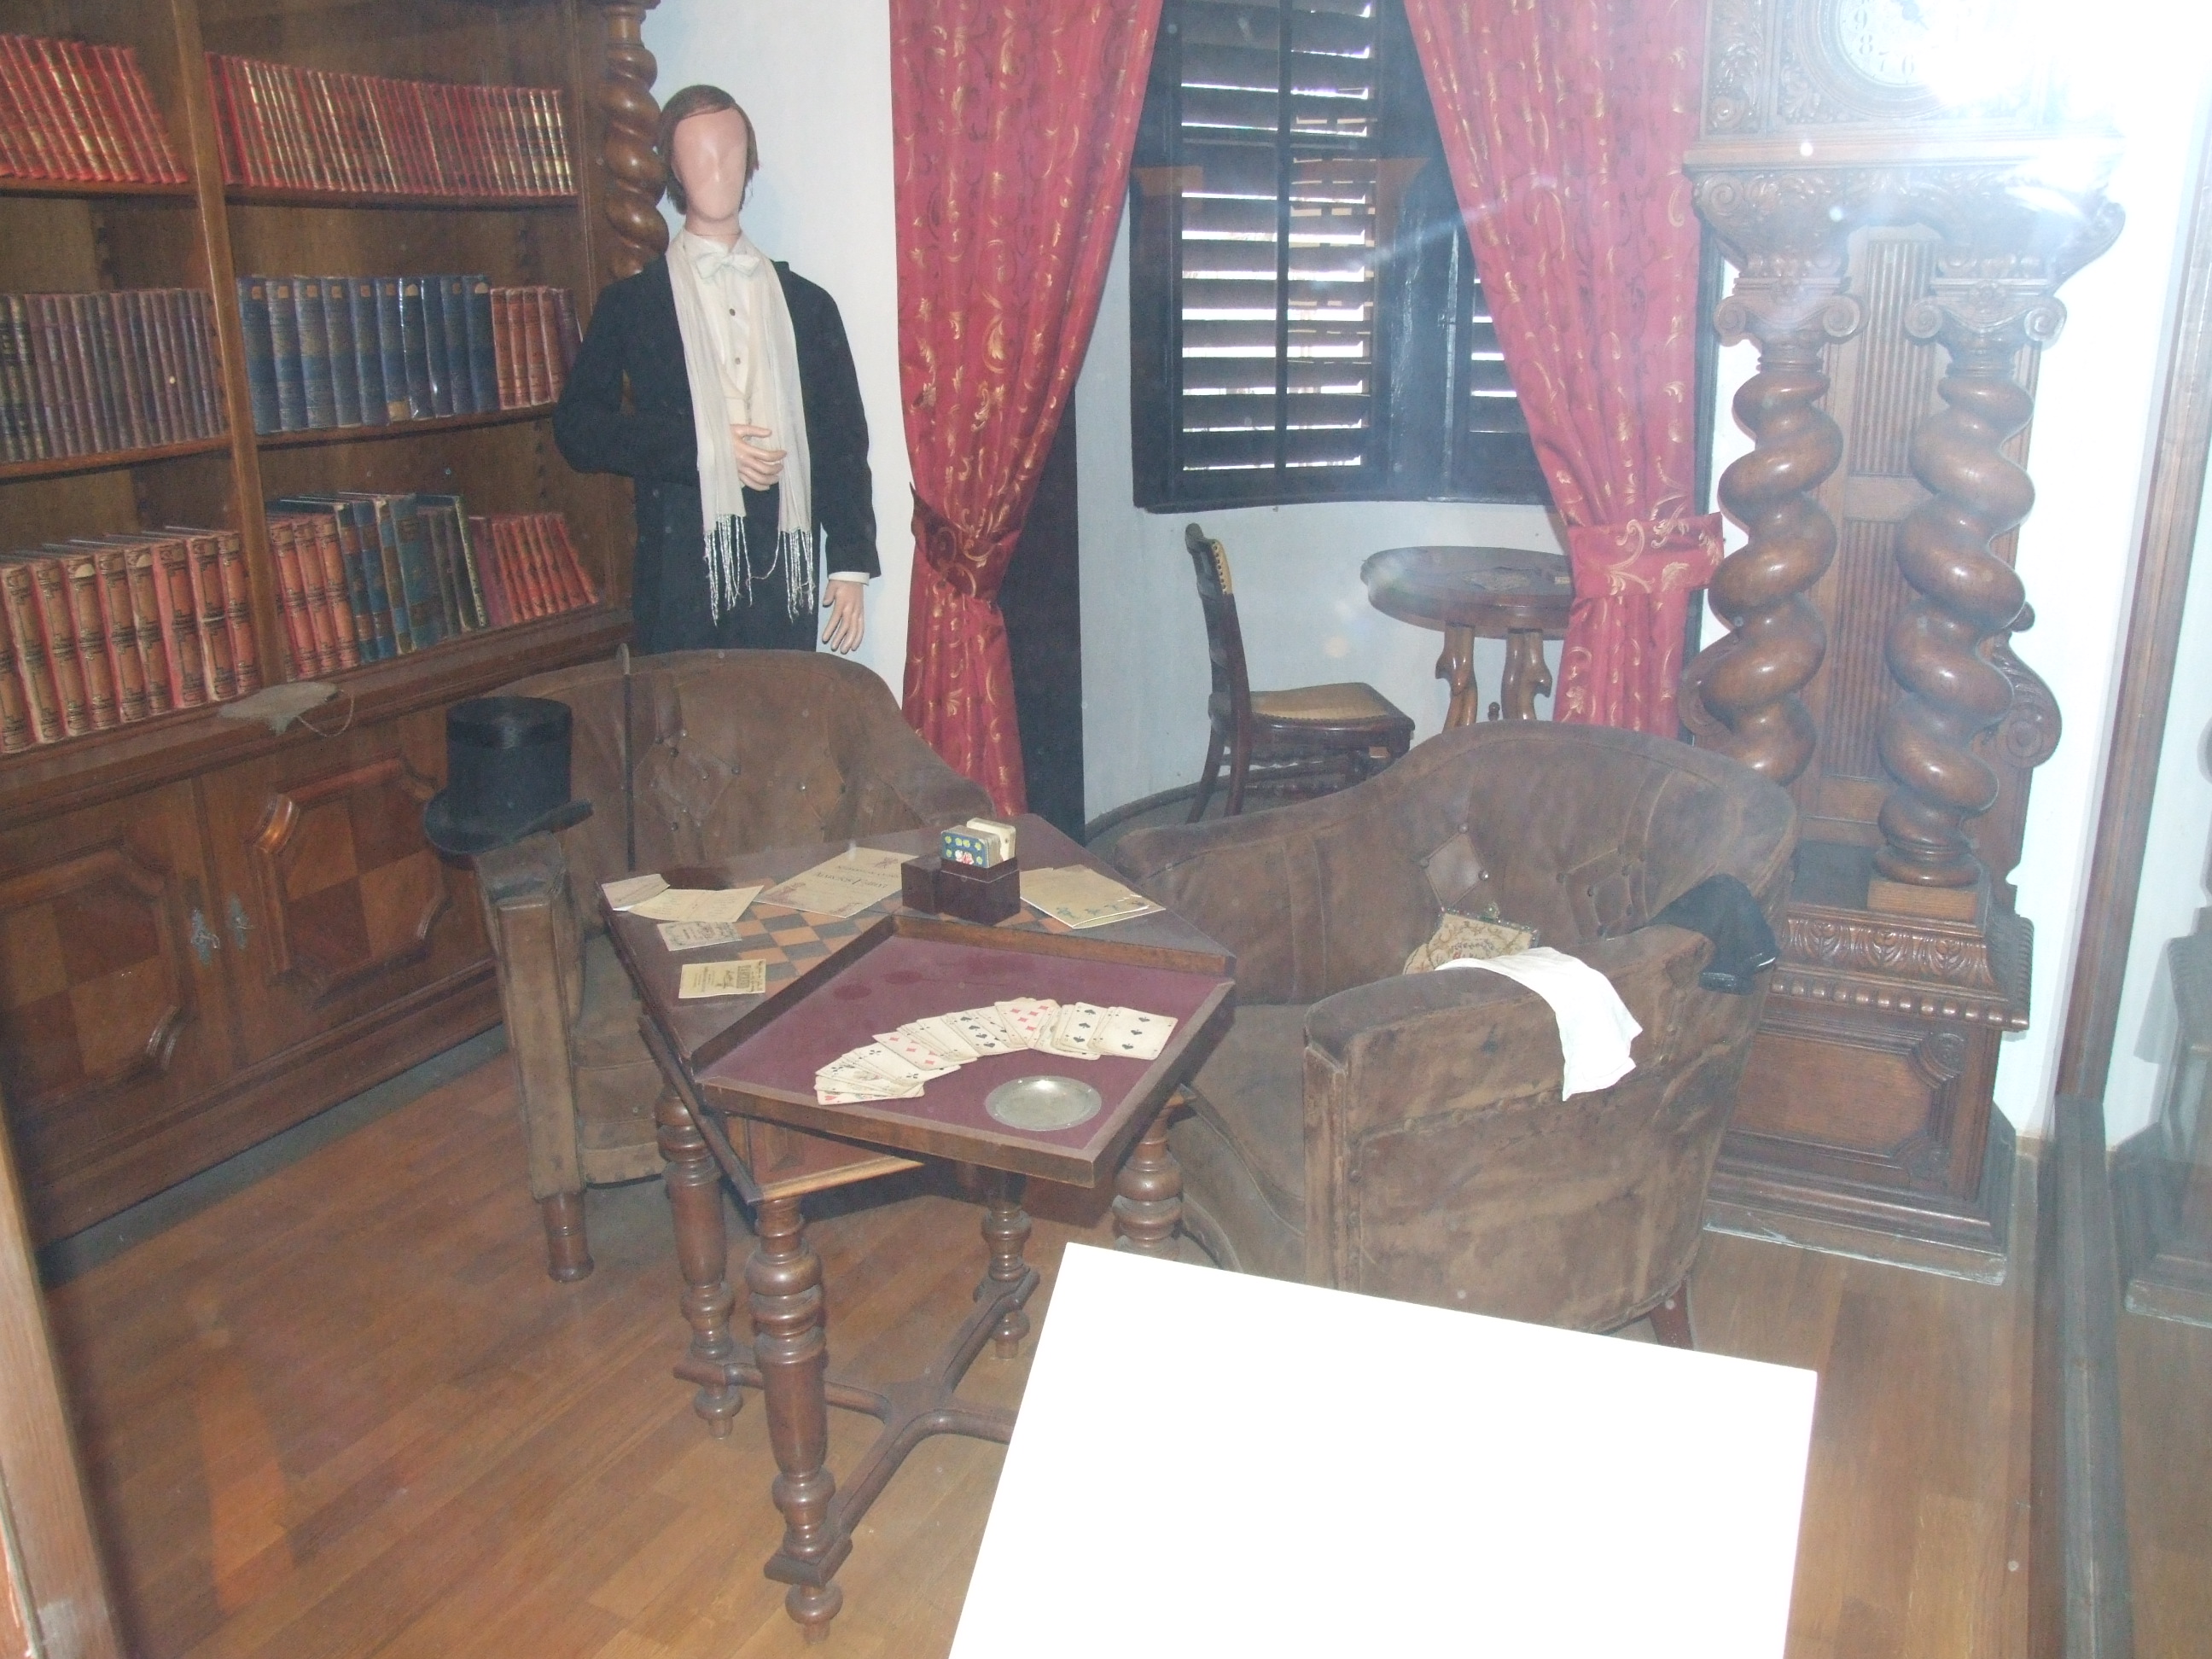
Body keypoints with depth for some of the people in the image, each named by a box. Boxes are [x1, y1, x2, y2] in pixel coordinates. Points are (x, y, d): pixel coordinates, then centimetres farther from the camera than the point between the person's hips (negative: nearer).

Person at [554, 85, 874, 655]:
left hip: (783, 572, 1)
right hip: (679, 576, -1)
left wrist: (850, 564, 3)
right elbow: (577, 427, 2)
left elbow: (843, 442, 12)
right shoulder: (630, 303, 9)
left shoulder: (807, 304, 14)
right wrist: (698, 445, -11)